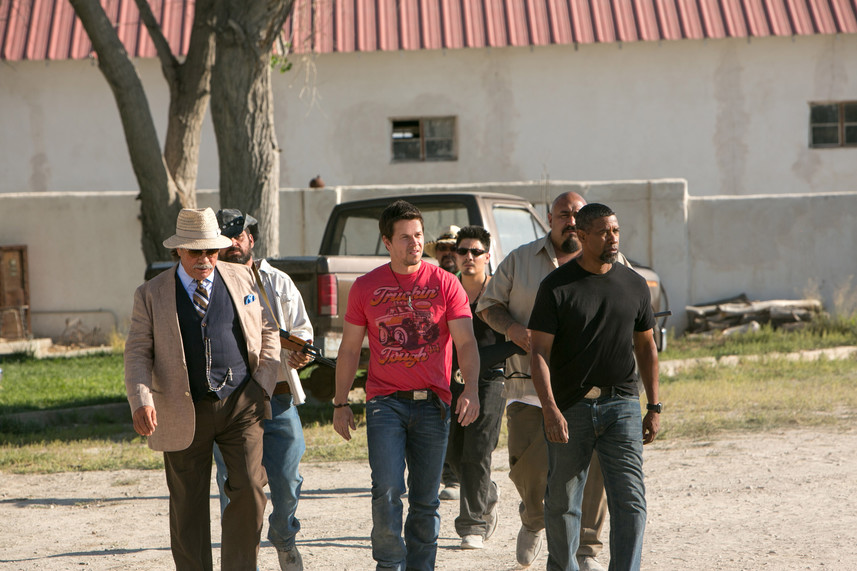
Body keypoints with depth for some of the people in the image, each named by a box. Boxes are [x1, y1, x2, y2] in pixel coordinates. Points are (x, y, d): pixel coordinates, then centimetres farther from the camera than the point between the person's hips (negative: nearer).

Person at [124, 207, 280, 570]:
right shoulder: (152, 294, 3)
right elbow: (137, 352, -2)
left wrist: (264, 384, 1)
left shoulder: (241, 278, 8)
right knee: (188, 505, 4)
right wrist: (141, 400, -18)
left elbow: (268, 331, 13)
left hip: (241, 404, 1)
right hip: (184, 412, -1)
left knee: (249, 490, -10)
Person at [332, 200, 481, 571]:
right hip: (384, 401, -1)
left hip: (432, 403, 1)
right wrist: (340, 404, 7)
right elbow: (349, 348, 11)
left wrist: (471, 389, -18)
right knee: (387, 491, -13)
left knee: (426, 499, 6)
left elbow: (466, 342, -2)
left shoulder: (444, 284, 3)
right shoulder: (366, 287, 5)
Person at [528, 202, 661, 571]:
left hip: (621, 406, 2)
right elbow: (540, 351, -7)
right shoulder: (557, 287, -3)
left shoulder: (634, 285, 8)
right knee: (562, 502, 8)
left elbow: (646, 347, 16)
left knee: (630, 501, -9)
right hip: (569, 407, -2)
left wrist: (654, 408, 11)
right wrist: (549, 409, -19)